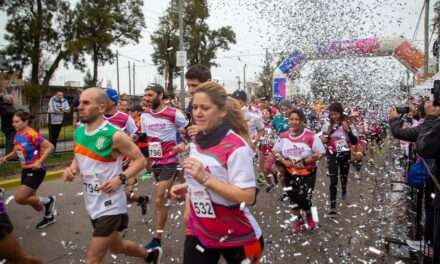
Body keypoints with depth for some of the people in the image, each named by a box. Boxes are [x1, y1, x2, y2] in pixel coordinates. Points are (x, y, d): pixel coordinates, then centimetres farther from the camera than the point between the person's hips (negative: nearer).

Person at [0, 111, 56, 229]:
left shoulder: (32, 134, -21)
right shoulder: (18, 135, 4)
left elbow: (50, 147, -23)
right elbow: (16, 152, 17)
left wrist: (39, 162, -25)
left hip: (35, 171, -8)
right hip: (25, 170, 9)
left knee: (19, 198, -13)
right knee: (31, 199, 16)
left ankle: (47, 201, 9)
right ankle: (49, 216, 38)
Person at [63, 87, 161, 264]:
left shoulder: (115, 136, -20)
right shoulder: (78, 133, 1)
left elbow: (140, 160, -12)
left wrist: (120, 179, -24)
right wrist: (72, 169, -5)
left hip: (110, 206, -8)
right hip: (93, 204, 8)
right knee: (116, 246, 26)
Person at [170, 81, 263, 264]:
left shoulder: (236, 147, -22)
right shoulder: (197, 142, 2)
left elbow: (248, 197, -25)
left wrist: (205, 178, -30)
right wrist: (186, 188, -1)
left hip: (237, 238, -5)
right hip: (199, 232, 6)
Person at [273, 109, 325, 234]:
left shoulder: (311, 136, -14)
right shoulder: (283, 136, -5)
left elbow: (320, 153, -11)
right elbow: (275, 152, 5)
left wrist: (304, 161, -20)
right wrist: (283, 161, -13)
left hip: (307, 173, -3)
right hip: (290, 174, 3)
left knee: (304, 199, -7)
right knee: (293, 199, 13)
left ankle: (309, 215, 30)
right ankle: (298, 220, 39)